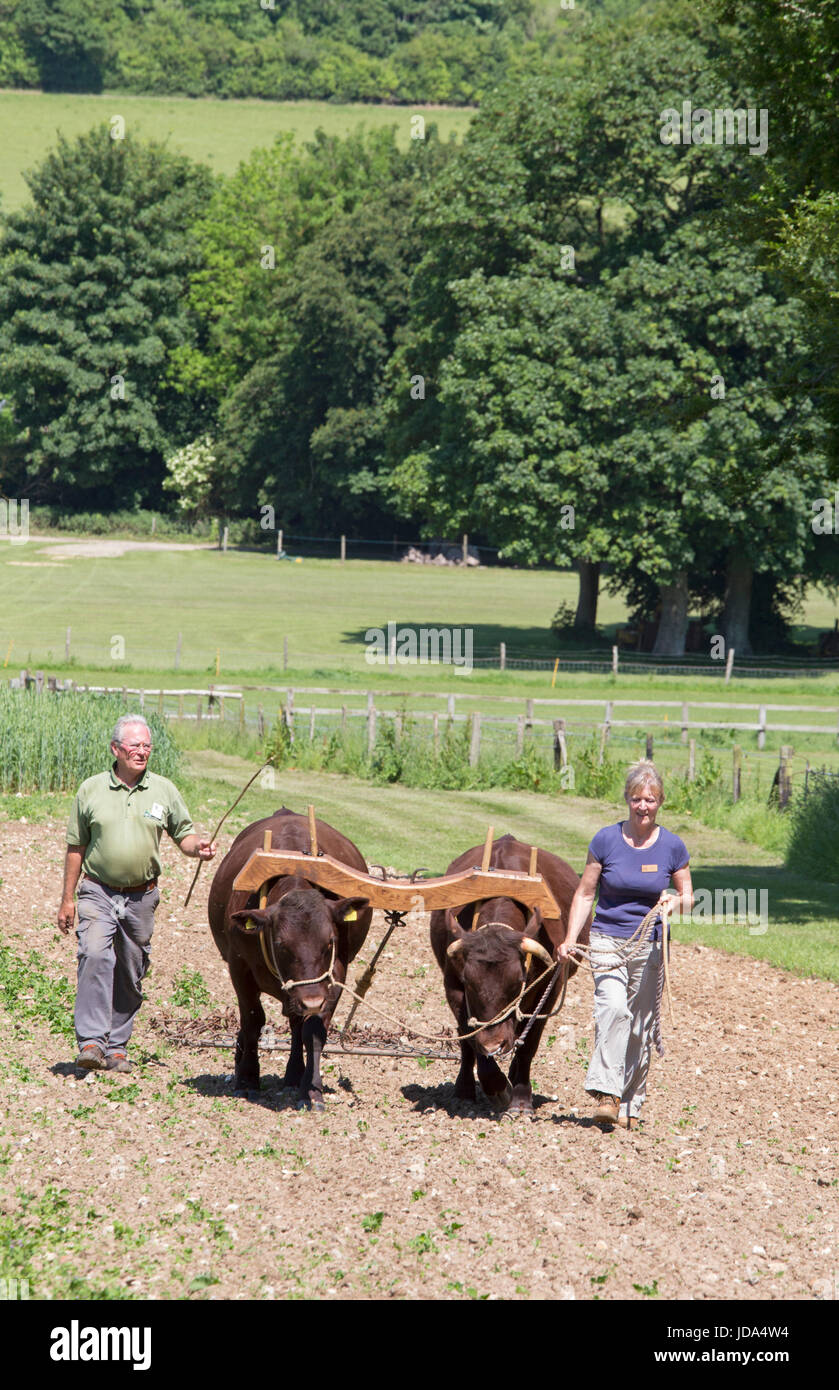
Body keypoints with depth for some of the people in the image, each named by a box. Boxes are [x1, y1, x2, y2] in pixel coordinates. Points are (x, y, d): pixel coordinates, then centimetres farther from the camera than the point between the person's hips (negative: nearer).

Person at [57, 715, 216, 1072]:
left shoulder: (164, 791, 5)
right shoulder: (91, 790, 2)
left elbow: (183, 835, 12)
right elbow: (76, 848, 8)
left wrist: (198, 847, -13)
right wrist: (67, 899, 7)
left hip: (141, 896, 2)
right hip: (98, 892, -2)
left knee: (130, 975, 7)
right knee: (95, 956, -21)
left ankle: (117, 1046, 18)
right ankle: (91, 1042, -24)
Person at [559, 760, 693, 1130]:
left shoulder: (672, 846, -1)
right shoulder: (606, 840, -3)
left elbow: (688, 897, 9)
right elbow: (585, 894, 3)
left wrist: (674, 902, -15)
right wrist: (570, 939, -4)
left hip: (650, 946, 2)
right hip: (608, 940, -2)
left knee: (641, 1025, 5)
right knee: (614, 1008, -23)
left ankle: (630, 1105, 17)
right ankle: (606, 1093, -24)